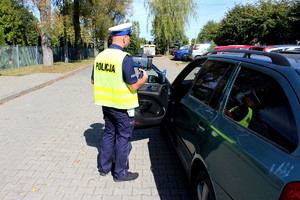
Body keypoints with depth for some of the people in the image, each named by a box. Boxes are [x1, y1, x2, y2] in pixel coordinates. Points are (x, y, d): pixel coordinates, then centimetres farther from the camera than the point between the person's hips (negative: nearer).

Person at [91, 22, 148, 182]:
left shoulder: (100, 56, 2)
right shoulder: (125, 58, -20)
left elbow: (94, 81, 11)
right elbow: (134, 86, -18)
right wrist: (144, 78, 1)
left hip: (106, 104, 7)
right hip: (122, 106, -7)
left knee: (108, 134, 21)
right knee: (123, 139, 8)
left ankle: (104, 167, 34)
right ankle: (120, 173, 21)